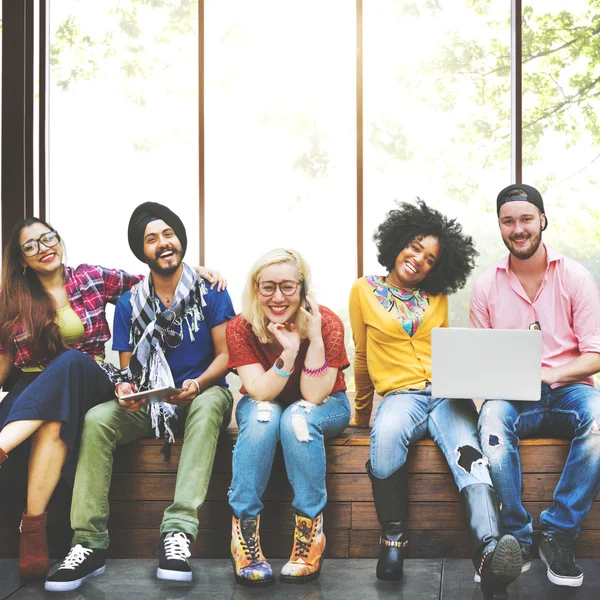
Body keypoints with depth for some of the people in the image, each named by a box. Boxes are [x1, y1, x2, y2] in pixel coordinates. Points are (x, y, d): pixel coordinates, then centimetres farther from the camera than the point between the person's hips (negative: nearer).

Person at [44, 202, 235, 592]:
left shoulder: (210, 292, -1)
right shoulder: (129, 305, 6)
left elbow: (226, 354, -5)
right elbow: (126, 369, 7)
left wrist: (198, 384, -24)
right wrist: (124, 389, -17)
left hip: (202, 395, -2)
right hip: (148, 403, 3)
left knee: (210, 403, -39)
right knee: (96, 420, -27)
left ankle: (179, 530, -47)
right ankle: (90, 543, -31)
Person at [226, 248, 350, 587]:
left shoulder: (328, 324, -23)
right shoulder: (240, 328, -18)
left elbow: (313, 397, -26)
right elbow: (261, 393, -25)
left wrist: (315, 339, -38)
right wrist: (289, 351, -39)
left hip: (326, 408, -1)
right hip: (264, 405, 1)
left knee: (298, 417, -35)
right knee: (263, 415, -34)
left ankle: (311, 535, -29)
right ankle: (244, 535, -30)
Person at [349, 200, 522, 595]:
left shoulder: (438, 298, 19)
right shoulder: (365, 291, 12)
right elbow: (363, 358, 17)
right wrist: (361, 413, 22)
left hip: (446, 391, 2)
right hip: (400, 393, -2)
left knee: (467, 451, -32)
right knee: (387, 433, -39)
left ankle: (489, 549, -56)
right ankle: (393, 537, -22)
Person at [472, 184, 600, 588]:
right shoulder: (486, 286, 7)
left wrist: (552, 373, -20)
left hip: (567, 390, 0)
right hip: (511, 396, 1)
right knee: (493, 416, -35)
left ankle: (558, 533, -23)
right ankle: (518, 538, -25)